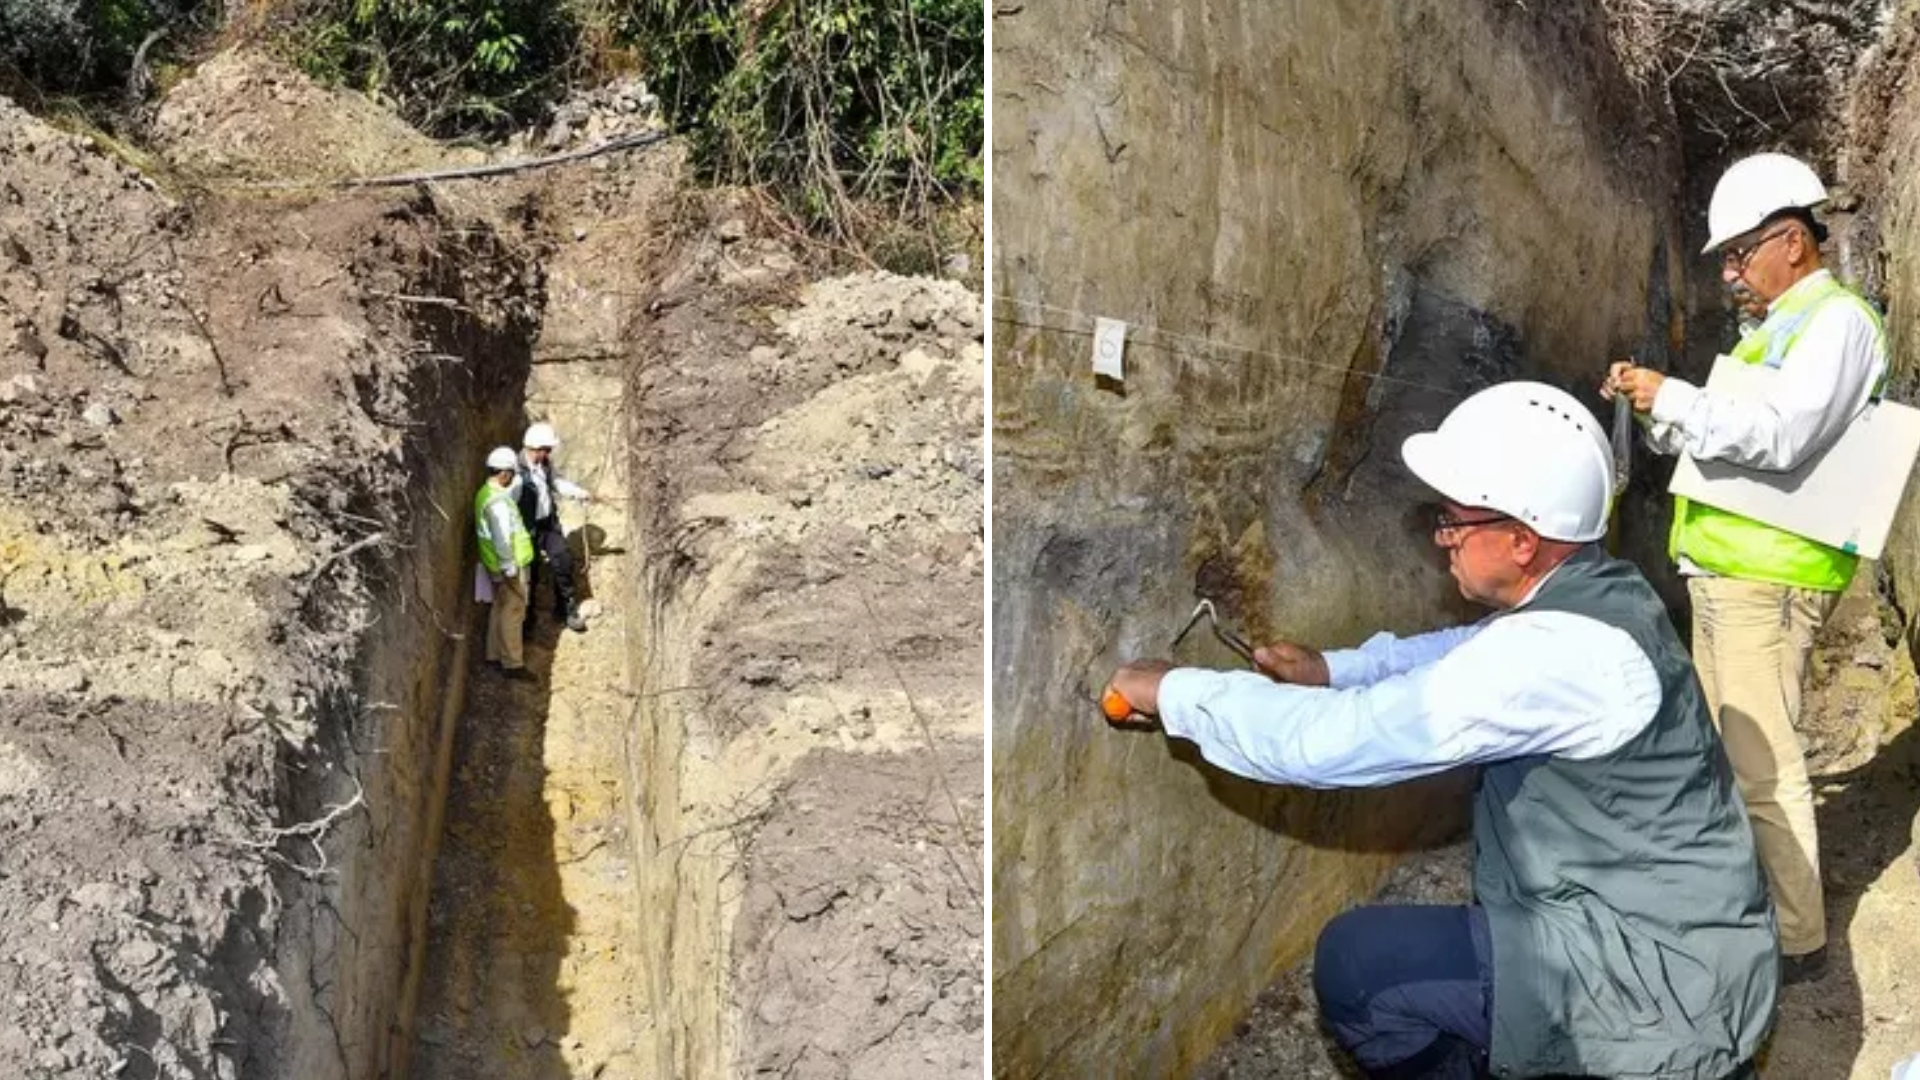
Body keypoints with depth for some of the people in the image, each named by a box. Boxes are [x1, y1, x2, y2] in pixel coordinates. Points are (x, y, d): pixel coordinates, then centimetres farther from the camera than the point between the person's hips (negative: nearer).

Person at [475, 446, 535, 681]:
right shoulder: (498, 501, -26)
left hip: (496, 564, 10)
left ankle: (494, 654, 32)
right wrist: (510, 568, -20)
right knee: (513, 611, -1)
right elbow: (502, 539, -26)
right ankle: (512, 663, 5)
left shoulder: (485, 493, 7)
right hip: (508, 565, -10)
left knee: (500, 607, 21)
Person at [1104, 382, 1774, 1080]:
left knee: (1355, 963, -10)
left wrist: (1173, 692, -16)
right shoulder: (1596, 594, 0)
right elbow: (1466, 652, 19)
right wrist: (1330, 669, 6)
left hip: (1664, 983, -10)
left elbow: (1338, 739, -28)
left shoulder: (1556, 651, -29)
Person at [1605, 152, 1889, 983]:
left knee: (1764, 765, -6)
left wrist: (1671, 397, -20)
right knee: (1724, 754, 16)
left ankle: (1796, 941, 4)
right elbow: (1718, 437, 18)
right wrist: (1659, 409, 2)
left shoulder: (1837, 321, -11)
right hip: (1722, 569, 10)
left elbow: (1778, 438, -25)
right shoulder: (1779, 325, 18)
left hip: (1768, 577, -10)